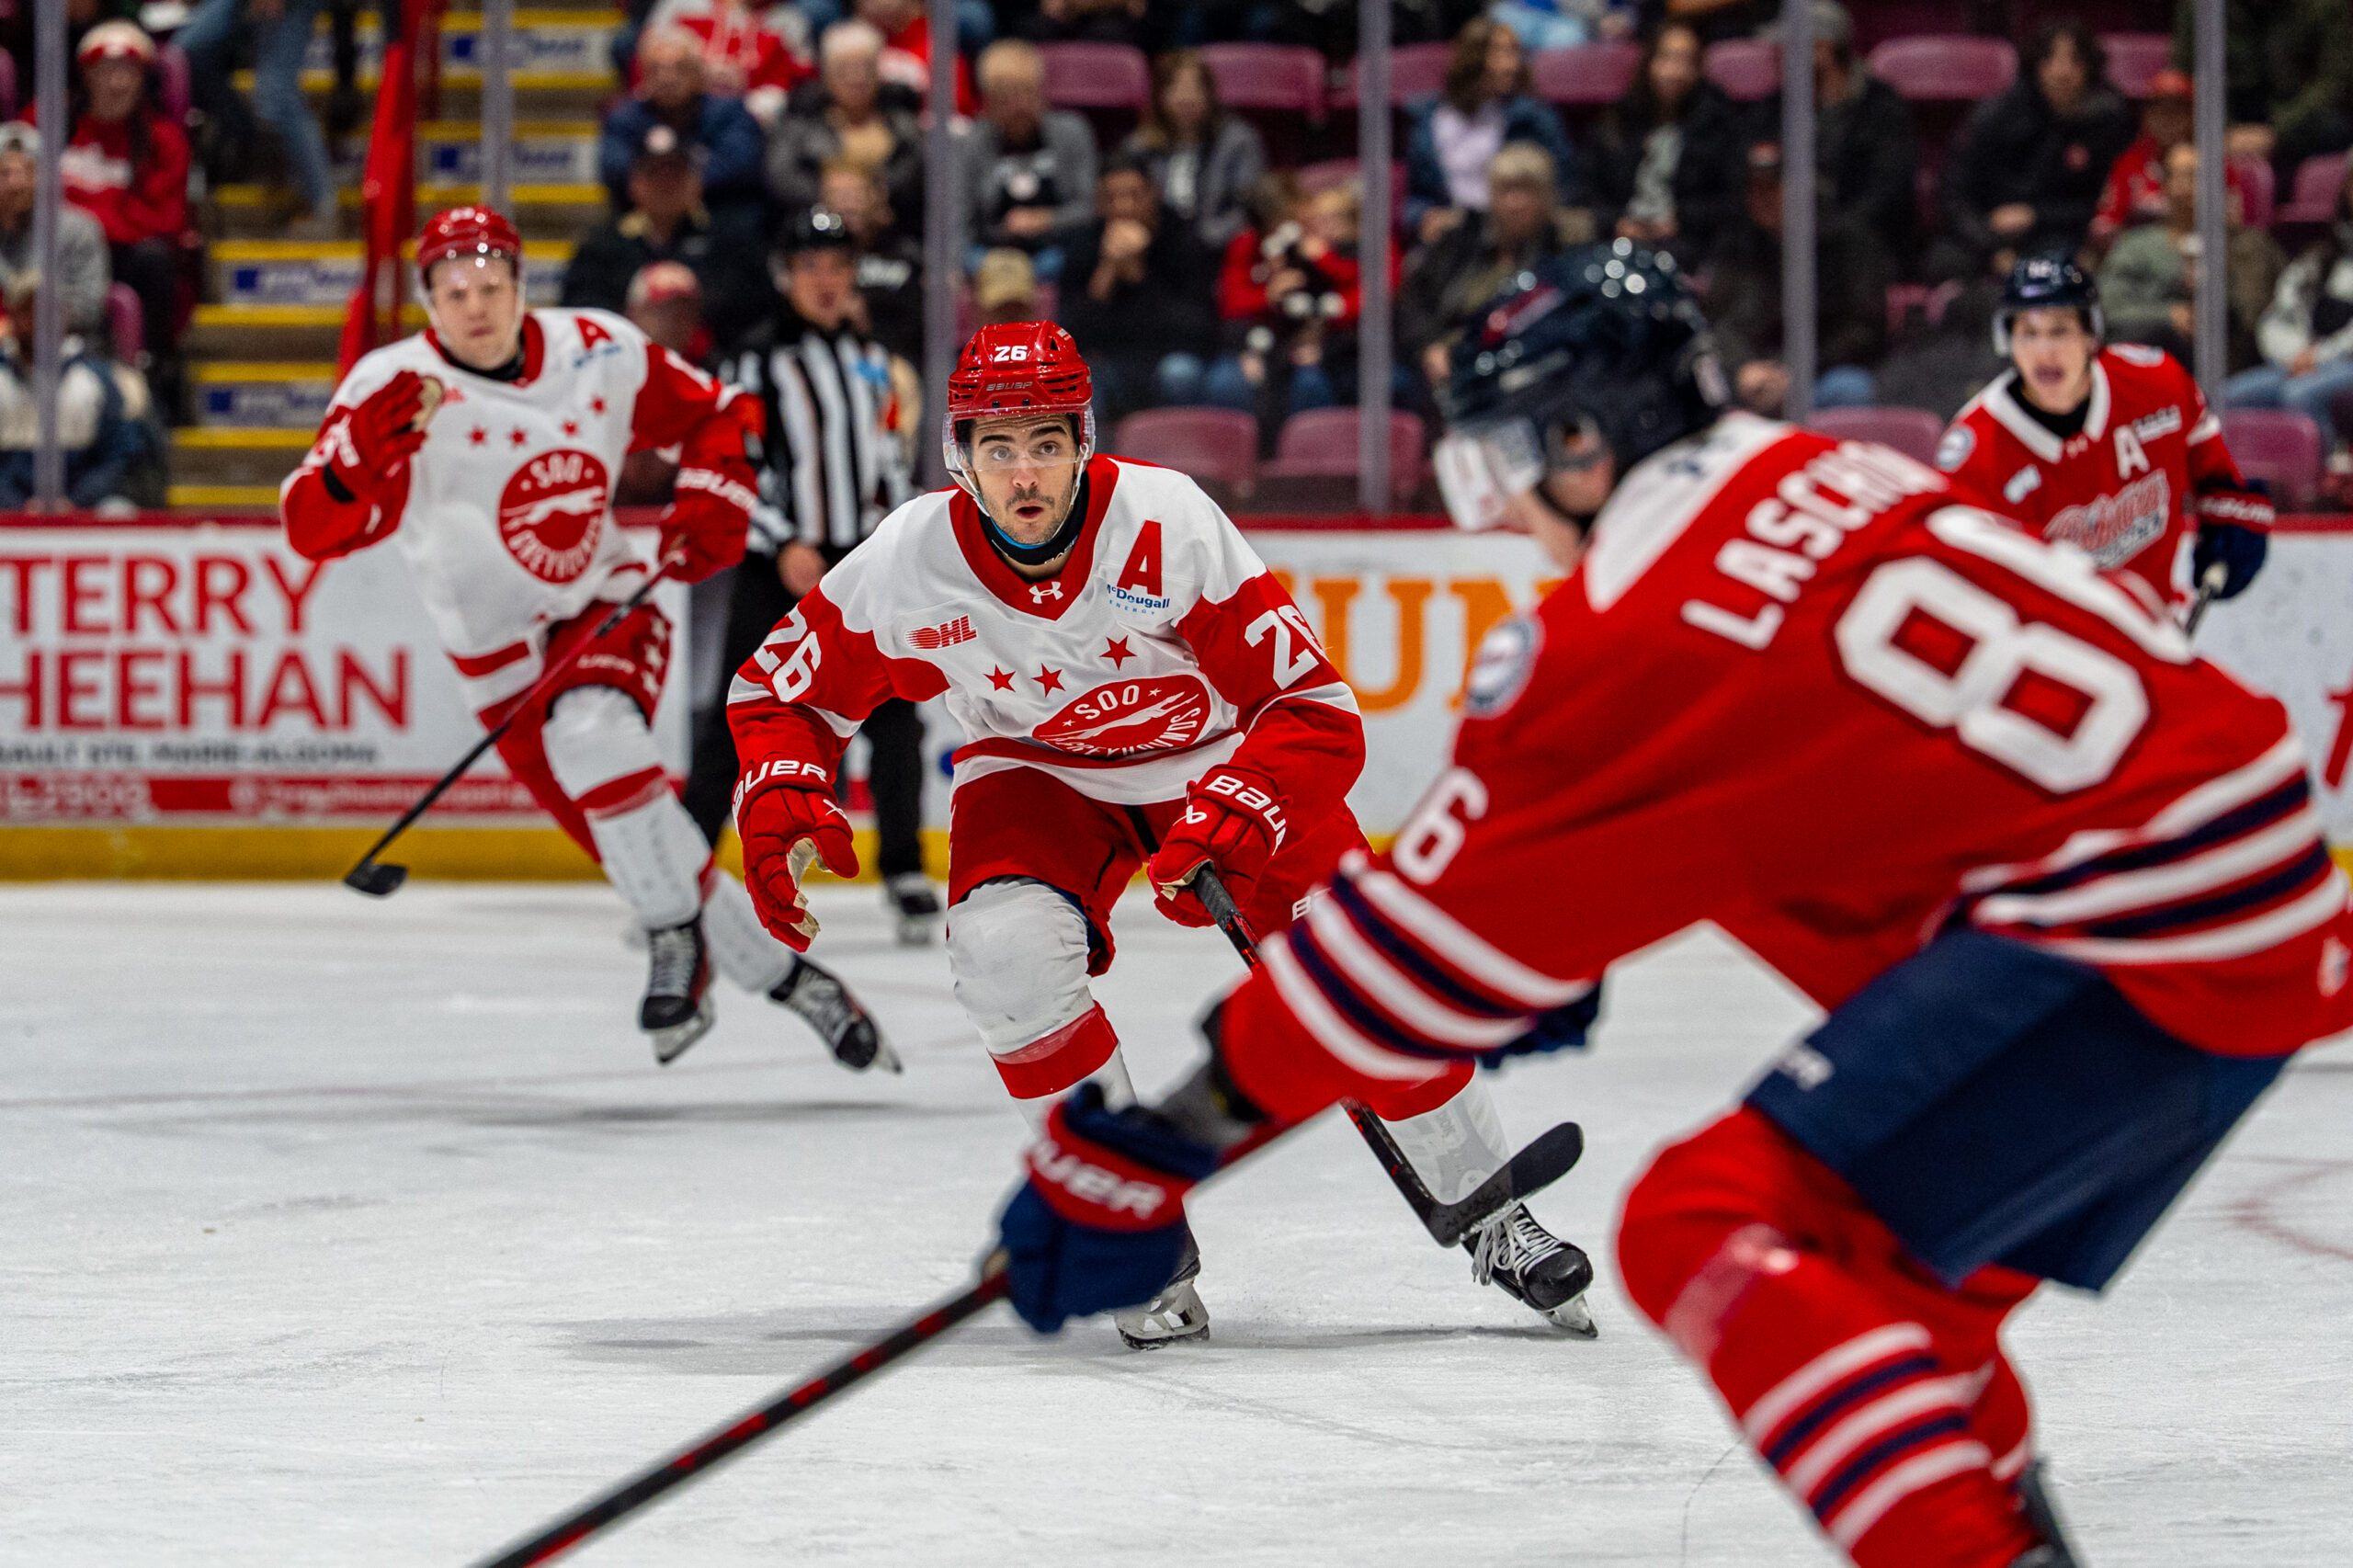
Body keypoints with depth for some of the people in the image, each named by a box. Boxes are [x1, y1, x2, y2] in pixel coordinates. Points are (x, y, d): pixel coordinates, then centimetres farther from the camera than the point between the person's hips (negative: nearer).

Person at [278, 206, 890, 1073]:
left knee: (594, 737, -31)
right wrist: (363, 450, -45)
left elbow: (719, 414, 12)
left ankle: (678, 943, -16)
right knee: (639, 851, -11)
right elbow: (312, 529, -26)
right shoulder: (394, 388, -15)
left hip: (609, 609, 0)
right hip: (503, 654, 0)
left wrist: (711, 500, -6)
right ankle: (780, 971, 2)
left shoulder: (600, 352, -5)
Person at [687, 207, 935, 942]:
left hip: (860, 562, 5)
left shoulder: (870, 360, 14)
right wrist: (782, 546, -17)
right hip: (775, 571, -5)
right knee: (740, 717, -5)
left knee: (891, 712, -3)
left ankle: (904, 873, 4)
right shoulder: (757, 362, -4)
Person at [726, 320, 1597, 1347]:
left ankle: (1495, 1223, 8)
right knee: (1006, 950, -28)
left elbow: (1314, 705, -26)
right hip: (1040, 778, 1)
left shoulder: (1167, 522, -30)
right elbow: (781, 686, -6)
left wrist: (1234, 819, -41)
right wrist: (778, 798, -25)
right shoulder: (908, 563, -23)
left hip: (1222, 755, -1)